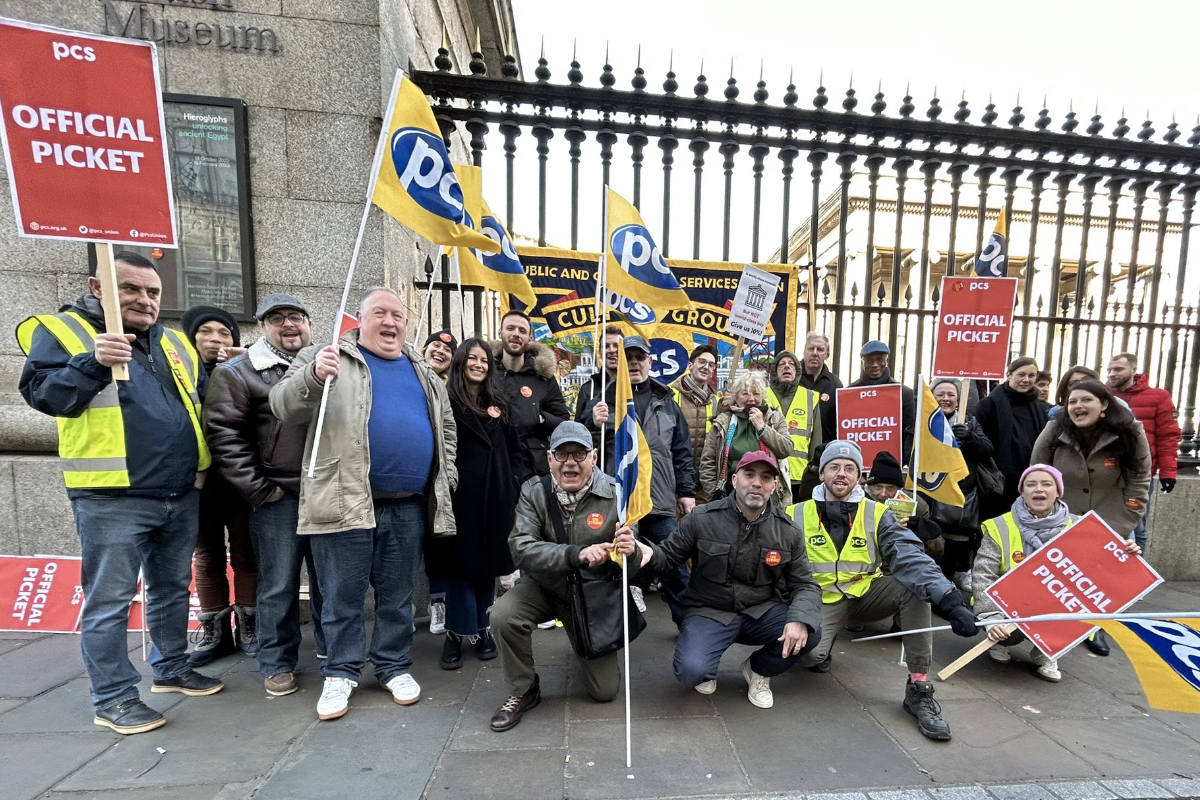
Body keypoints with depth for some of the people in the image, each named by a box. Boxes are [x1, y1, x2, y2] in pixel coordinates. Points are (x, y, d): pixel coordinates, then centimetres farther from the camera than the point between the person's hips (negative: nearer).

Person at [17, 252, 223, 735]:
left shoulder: (175, 342, 14)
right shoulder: (60, 330, -1)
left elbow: (207, 402, 21)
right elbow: (41, 393, -14)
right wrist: (93, 362, -29)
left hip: (182, 493, 5)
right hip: (111, 497, -5)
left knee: (173, 587, 17)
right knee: (110, 598, 4)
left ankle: (171, 668, 33)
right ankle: (113, 698, 19)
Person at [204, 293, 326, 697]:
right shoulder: (237, 372, 0)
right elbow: (224, 435, -6)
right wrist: (258, 489, -10)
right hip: (278, 497, -3)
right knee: (279, 584, 6)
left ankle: (329, 645, 34)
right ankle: (277, 663, 25)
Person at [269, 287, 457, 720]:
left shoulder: (423, 372, 14)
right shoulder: (325, 358, 4)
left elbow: (446, 429, 20)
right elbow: (284, 405, -7)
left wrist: (445, 479, 10)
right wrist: (314, 377, -27)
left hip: (409, 506, 3)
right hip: (344, 501, -3)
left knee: (398, 596, 16)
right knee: (342, 597, 10)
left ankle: (394, 666, 33)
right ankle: (341, 672, 31)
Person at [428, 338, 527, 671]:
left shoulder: (499, 403, 15)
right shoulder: (446, 400, 0)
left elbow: (514, 447, 16)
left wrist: (516, 479, 4)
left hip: (495, 495, 5)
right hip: (460, 494, -4)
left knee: (490, 560, 11)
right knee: (461, 561, 4)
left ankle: (481, 628, 26)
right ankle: (457, 632, 19)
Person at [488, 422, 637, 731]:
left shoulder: (614, 495, -18)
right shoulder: (533, 491, -14)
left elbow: (631, 561, -14)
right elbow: (521, 548, -26)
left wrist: (629, 553, -40)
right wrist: (576, 555, -40)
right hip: (543, 586, 1)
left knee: (605, 691, 3)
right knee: (503, 615, -30)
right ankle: (523, 692, 0)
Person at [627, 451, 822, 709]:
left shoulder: (788, 531, -5)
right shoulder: (701, 519, -14)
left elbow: (804, 584, 0)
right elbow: (669, 554, -4)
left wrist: (800, 619, -22)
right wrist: (649, 552, -29)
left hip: (761, 612, 3)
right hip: (709, 612, -3)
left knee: (809, 633, -22)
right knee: (691, 671, -26)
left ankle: (758, 669, 11)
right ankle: (707, 669, 17)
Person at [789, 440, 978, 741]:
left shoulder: (876, 515, -6)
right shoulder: (796, 516, -8)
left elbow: (911, 557, -22)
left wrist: (950, 599, -37)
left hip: (866, 595, 2)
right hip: (822, 601, -2)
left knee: (914, 584, -25)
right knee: (810, 653, -30)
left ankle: (918, 689, -14)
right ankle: (823, 651, 12)